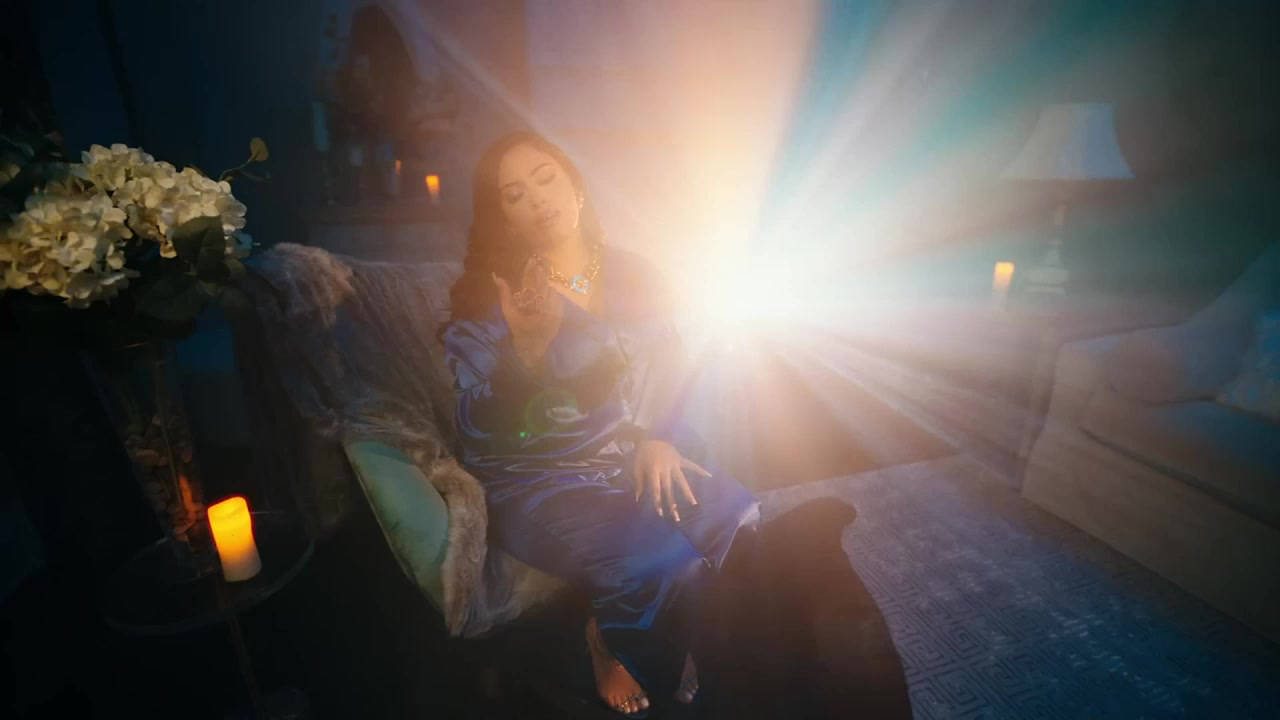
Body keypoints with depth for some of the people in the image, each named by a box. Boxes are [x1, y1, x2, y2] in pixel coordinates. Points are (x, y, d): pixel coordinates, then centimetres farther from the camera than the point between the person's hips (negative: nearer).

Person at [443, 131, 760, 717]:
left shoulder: (635, 278, 6)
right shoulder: (484, 298, -5)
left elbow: (664, 381, 10)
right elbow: (482, 432, -13)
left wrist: (658, 442, -9)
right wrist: (525, 344, -29)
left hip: (635, 462, 5)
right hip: (537, 482, -4)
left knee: (742, 524, -18)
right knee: (659, 565, -27)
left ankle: (685, 642, 14)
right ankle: (609, 644, 10)